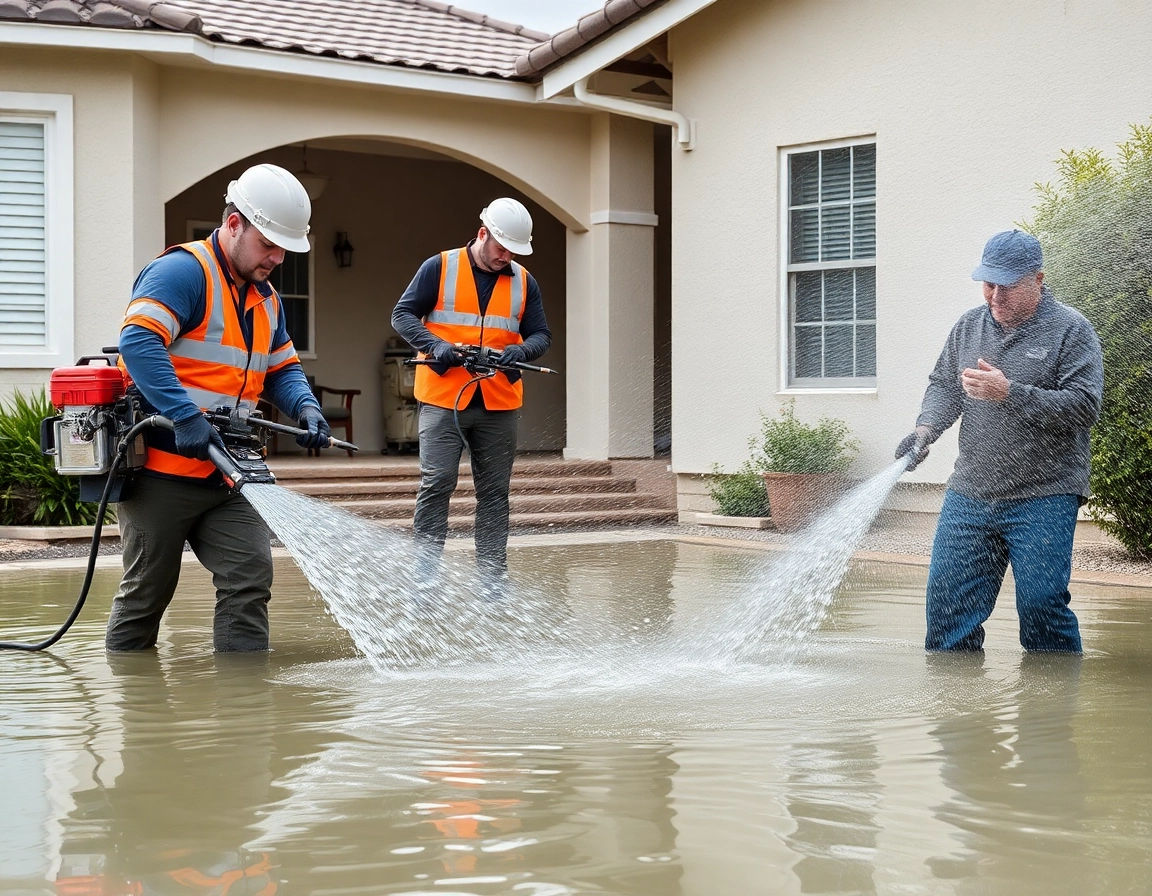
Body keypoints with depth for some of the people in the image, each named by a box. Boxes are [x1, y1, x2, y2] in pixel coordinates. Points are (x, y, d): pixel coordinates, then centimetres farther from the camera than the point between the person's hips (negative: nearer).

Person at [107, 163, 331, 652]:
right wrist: (186, 417, -35)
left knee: (251, 574, -5)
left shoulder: (266, 300, 16)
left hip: (224, 475, 8)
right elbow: (138, 342, -27)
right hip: (161, 469, -8)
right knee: (147, 591, 3)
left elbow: (282, 370, 19)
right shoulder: (183, 272, -13)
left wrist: (307, 408, -5)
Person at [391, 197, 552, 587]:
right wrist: (435, 346, -17)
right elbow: (403, 314, 0)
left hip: (499, 404, 4)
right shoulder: (440, 268, 1)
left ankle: (493, 573, 13)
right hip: (443, 398, -3)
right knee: (436, 483, -7)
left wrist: (521, 350, -11)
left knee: (495, 492, 7)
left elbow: (541, 334, 13)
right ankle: (425, 567, -2)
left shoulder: (524, 282, 12)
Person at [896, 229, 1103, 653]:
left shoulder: (1070, 330, -4)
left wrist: (1010, 393, -19)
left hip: (1043, 502, -5)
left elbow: (1083, 407, -12)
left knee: (1041, 605, -7)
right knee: (948, 598, 4)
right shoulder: (969, 325, 12)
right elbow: (943, 385, 18)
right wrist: (925, 429, -3)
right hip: (969, 495, 5)